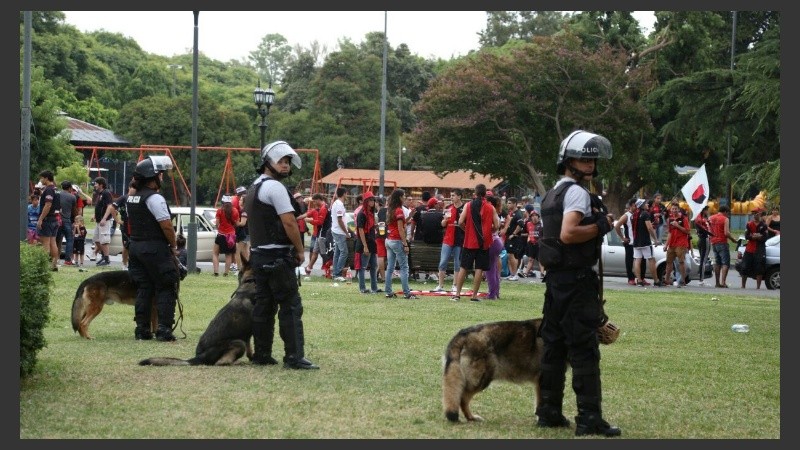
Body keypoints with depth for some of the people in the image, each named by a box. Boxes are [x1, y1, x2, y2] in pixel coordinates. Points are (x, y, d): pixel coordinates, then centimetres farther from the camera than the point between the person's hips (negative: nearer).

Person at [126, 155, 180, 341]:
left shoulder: (131, 199, 12)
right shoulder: (155, 198, -15)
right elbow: (166, 225, -19)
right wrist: (174, 246, -6)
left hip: (135, 247, 8)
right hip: (155, 248, -8)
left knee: (143, 289, 12)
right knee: (165, 289, -1)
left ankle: (142, 329, 11)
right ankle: (164, 329, -6)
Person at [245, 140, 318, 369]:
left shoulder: (254, 187, 19)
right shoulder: (274, 187, -13)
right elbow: (289, 222, -18)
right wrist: (300, 250, -7)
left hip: (259, 255, 10)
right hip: (277, 257, -10)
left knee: (263, 306, 12)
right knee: (291, 306, -9)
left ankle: (261, 354, 14)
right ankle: (294, 357, -11)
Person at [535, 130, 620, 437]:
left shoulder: (553, 193, 18)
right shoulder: (577, 192, -12)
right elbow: (568, 234, -25)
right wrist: (599, 227, -14)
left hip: (555, 277, 10)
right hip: (576, 279, -10)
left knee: (553, 346, 12)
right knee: (584, 351, -7)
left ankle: (548, 412, 17)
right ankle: (589, 418, -7)